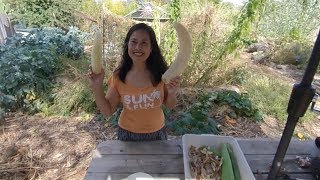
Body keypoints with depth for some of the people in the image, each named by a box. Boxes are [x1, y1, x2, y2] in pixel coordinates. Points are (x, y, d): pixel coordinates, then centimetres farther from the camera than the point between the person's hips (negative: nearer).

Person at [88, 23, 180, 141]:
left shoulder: (161, 73, -16)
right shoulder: (119, 76, -15)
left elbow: (169, 106, -3)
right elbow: (107, 111, -8)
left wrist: (172, 93, -24)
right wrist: (96, 88, -21)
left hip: (157, 133, 1)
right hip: (127, 134, 0)